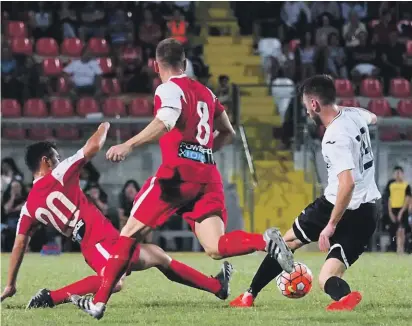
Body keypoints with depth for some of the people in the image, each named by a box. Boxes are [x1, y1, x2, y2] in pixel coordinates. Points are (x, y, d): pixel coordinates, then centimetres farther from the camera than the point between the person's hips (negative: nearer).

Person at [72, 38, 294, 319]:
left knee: (131, 233, 4)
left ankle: (99, 302, 5)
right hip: (208, 176, 6)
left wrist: (129, 145, -31)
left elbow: (166, 122, -23)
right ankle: (266, 241, -28)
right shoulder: (205, 92, 20)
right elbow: (227, 133, 28)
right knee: (216, 248, -2)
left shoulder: (169, 89, -2)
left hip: (178, 172, -6)